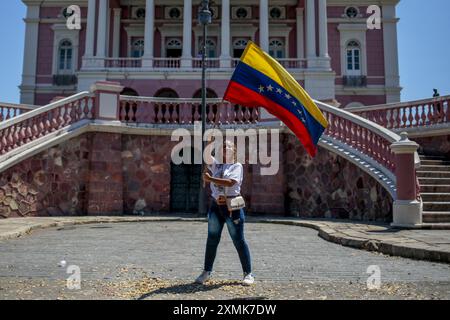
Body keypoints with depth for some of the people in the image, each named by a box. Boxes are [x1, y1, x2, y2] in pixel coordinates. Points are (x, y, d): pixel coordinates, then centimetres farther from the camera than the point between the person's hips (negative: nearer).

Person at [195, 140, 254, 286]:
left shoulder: (237, 166, -2)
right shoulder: (216, 164, 12)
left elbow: (230, 182, -18)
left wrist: (210, 179, -19)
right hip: (216, 205, 5)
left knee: (239, 240, 1)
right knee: (212, 240, 10)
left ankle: (248, 274, 12)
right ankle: (206, 272, 21)